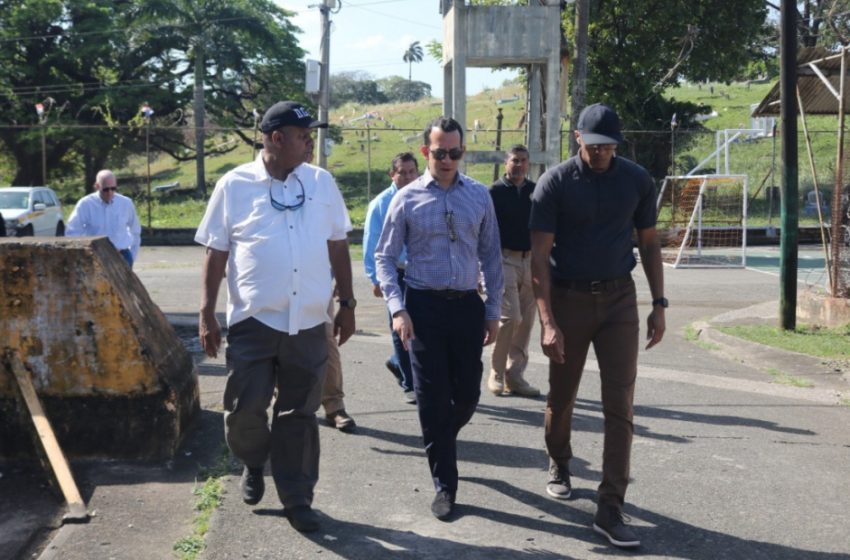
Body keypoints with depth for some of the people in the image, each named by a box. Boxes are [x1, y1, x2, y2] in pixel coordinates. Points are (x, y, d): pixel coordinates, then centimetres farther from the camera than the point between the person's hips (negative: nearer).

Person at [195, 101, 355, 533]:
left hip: (309, 322, 2)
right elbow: (215, 254, 0)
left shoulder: (322, 183, 6)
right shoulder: (234, 185, -2)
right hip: (253, 320, -2)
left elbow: (338, 246, 11)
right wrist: (206, 314, -4)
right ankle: (253, 465, 33)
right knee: (244, 409, 1)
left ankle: (297, 498, 21)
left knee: (299, 414, 8)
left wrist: (347, 304, 8)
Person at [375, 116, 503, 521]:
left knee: (468, 394, 10)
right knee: (433, 399, 3)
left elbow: (490, 256, 8)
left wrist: (493, 312, 7)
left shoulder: (479, 196, 4)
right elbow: (385, 257, 2)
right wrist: (397, 309, -8)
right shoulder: (407, 199, -1)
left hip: (467, 305, 2)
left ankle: (441, 441, 42)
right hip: (424, 306, -2)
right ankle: (444, 484, 16)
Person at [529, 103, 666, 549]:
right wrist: (547, 321, -17)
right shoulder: (555, 183, -9)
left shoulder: (637, 180, -1)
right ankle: (558, 465, 41)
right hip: (568, 298, -1)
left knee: (620, 403, -4)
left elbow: (648, 244, 9)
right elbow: (539, 255, -10)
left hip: (619, 299, 1)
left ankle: (610, 509, 0)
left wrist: (659, 304, 3)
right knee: (562, 394, 13)